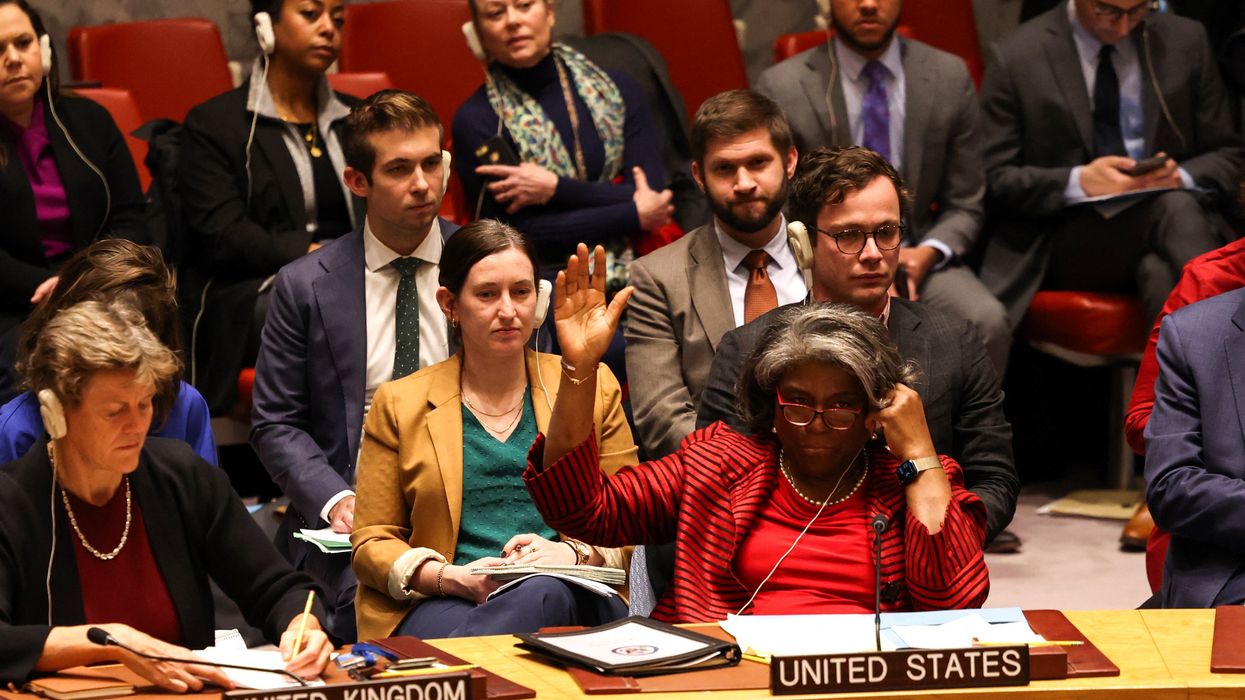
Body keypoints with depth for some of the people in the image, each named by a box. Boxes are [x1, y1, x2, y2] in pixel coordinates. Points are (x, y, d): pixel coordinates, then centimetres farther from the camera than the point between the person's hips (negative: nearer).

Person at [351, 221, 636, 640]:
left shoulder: (592, 388, 17)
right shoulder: (399, 404, 14)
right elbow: (371, 543, 11)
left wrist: (571, 554, -8)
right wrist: (454, 578, -9)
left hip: (572, 597, 3)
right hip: (443, 606, -3)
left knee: (544, 593, -37)